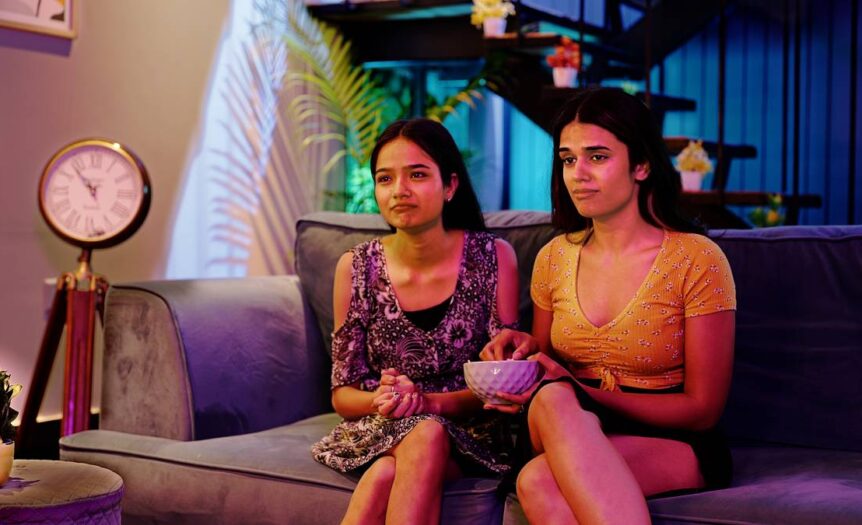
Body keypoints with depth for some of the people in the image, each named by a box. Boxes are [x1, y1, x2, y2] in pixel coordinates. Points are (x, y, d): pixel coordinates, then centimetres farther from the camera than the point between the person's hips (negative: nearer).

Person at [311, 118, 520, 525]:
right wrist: (381, 400, -21)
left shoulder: (493, 257, -4)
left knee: (395, 466, -34)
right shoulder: (356, 268, 0)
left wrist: (429, 401, -22)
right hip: (376, 431, 1)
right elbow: (342, 392, 3)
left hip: (468, 433, -1)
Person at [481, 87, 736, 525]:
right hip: (574, 440, 5)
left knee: (540, 480, -36)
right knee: (553, 399, -34)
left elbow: (702, 410, -7)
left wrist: (583, 392, -17)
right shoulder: (554, 258, 8)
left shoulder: (696, 259, -7)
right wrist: (525, 349, -5)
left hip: (678, 450, -4)